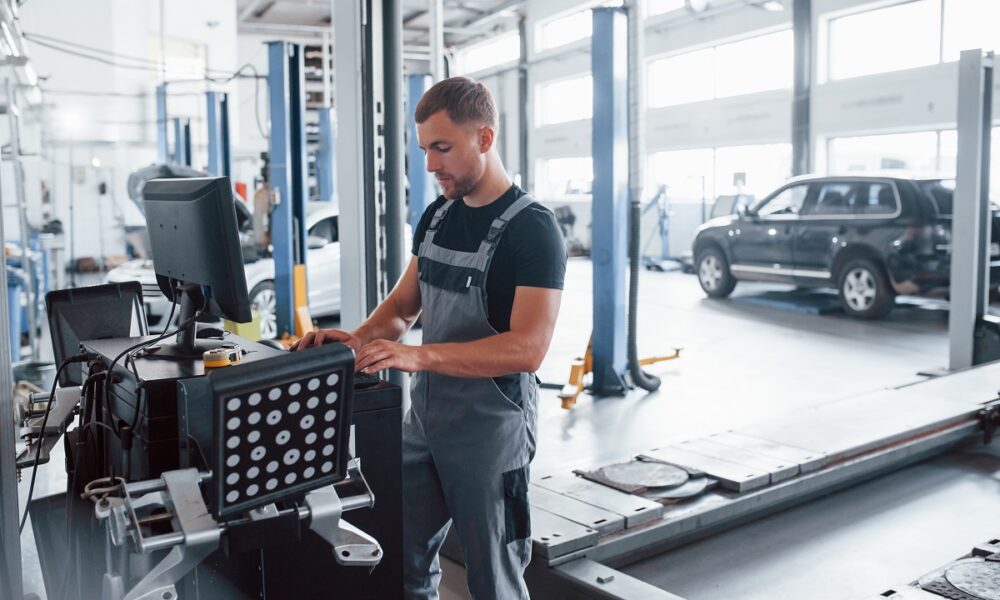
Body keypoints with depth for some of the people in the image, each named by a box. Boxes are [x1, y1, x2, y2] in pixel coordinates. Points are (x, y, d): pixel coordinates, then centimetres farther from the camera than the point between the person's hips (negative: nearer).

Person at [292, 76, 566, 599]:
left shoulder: (532, 228, -15)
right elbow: (403, 305, 13)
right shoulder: (437, 216, 8)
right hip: (423, 419, 7)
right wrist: (361, 339, -8)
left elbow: (527, 348, -24)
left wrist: (418, 356, -32)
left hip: (490, 432, -6)